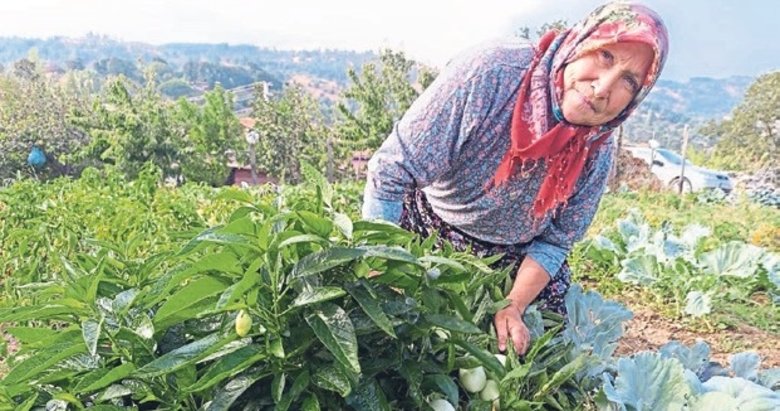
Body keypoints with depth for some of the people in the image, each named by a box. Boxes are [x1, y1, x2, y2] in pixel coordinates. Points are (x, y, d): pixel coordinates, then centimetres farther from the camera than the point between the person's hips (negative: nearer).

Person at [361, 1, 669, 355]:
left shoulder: (597, 151, -17)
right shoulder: (491, 72, -31)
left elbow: (554, 242, -4)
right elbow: (390, 174, -28)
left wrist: (514, 308, -18)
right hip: (426, 231, -3)